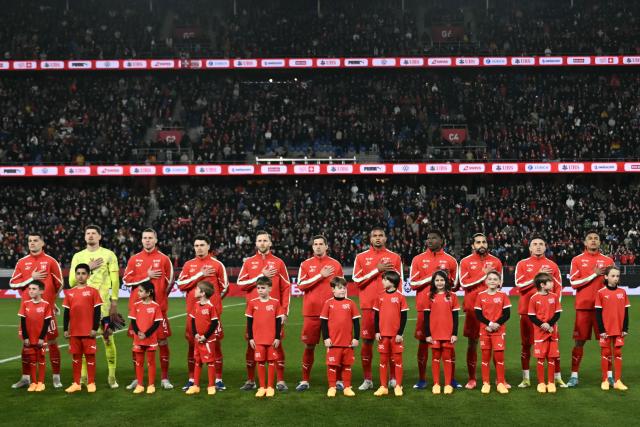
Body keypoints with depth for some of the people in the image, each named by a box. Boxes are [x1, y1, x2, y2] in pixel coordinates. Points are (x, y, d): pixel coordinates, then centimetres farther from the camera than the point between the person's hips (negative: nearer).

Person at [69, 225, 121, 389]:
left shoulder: (109, 255, 2)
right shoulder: (78, 256, 9)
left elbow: (115, 280, -1)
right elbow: (72, 281, 2)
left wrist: (114, 303, -7)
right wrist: (88, 268, -9)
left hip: (104, 304, -2)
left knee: (108, 338, -2)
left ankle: (112, 376, 5)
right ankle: (83, 376, 13)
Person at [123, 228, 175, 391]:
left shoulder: (163, 259, 2)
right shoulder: (134, 259, 8)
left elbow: (169, 282, 6)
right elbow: (126, 280, 0)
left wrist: (159, 298, 9)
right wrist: (147, 276, -8)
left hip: (158, 307, -2)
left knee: (162, 341, 0)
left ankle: (164, 378, 9)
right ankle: (137, 378, 18)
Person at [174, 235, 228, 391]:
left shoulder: (217, 264, 1)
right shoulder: (188, 265, 8)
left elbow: (224, 287, 8)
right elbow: (180, 284, -2)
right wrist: (200, 275, -8)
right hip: (193, 310, 2)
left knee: (215, 343, 1)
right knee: (192, 344, 6)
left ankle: (218, 379, 8)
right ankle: (191, 379, 16)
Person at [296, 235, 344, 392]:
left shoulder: (336, 264, 7)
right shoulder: (306, 264, 6)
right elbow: (300, 285, -6)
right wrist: (320, 275, -11)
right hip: (311, 311, 0)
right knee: (309, 346, 4)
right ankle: (305, 381, 14)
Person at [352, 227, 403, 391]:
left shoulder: (395, 257, 8)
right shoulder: (361, 257, 6)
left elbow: (399, 281, 11)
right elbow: (357, 280, -2)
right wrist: (377, 270, -9)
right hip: (368, 305, 0)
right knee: (367, 342, 2)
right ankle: (367, 379, 10)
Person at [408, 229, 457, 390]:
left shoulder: (451, 260, 7)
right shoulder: (418, 259, 5)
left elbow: (454, 285, 13)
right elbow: (413, 283, -2)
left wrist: (447, 277, -7)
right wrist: (432, 276, -11)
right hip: (424, 306, 0)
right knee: (423, 341, 3)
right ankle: (422, 379, 11)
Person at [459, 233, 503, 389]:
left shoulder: (496, 262, 6)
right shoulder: (465, 262, 1)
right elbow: (464, 283, -10)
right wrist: (483, 275, -12)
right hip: (472, 307, -1)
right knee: (472, 342, 5)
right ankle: (472, 378, 13)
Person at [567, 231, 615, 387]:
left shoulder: (608, 260, 8)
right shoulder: (577, 260, 3)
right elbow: (573, 283, -6)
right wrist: (594, 274, -12)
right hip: (583, 306, -1)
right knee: (579, 341, 1)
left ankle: (609, 374, 13)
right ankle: (574, 375, 7)